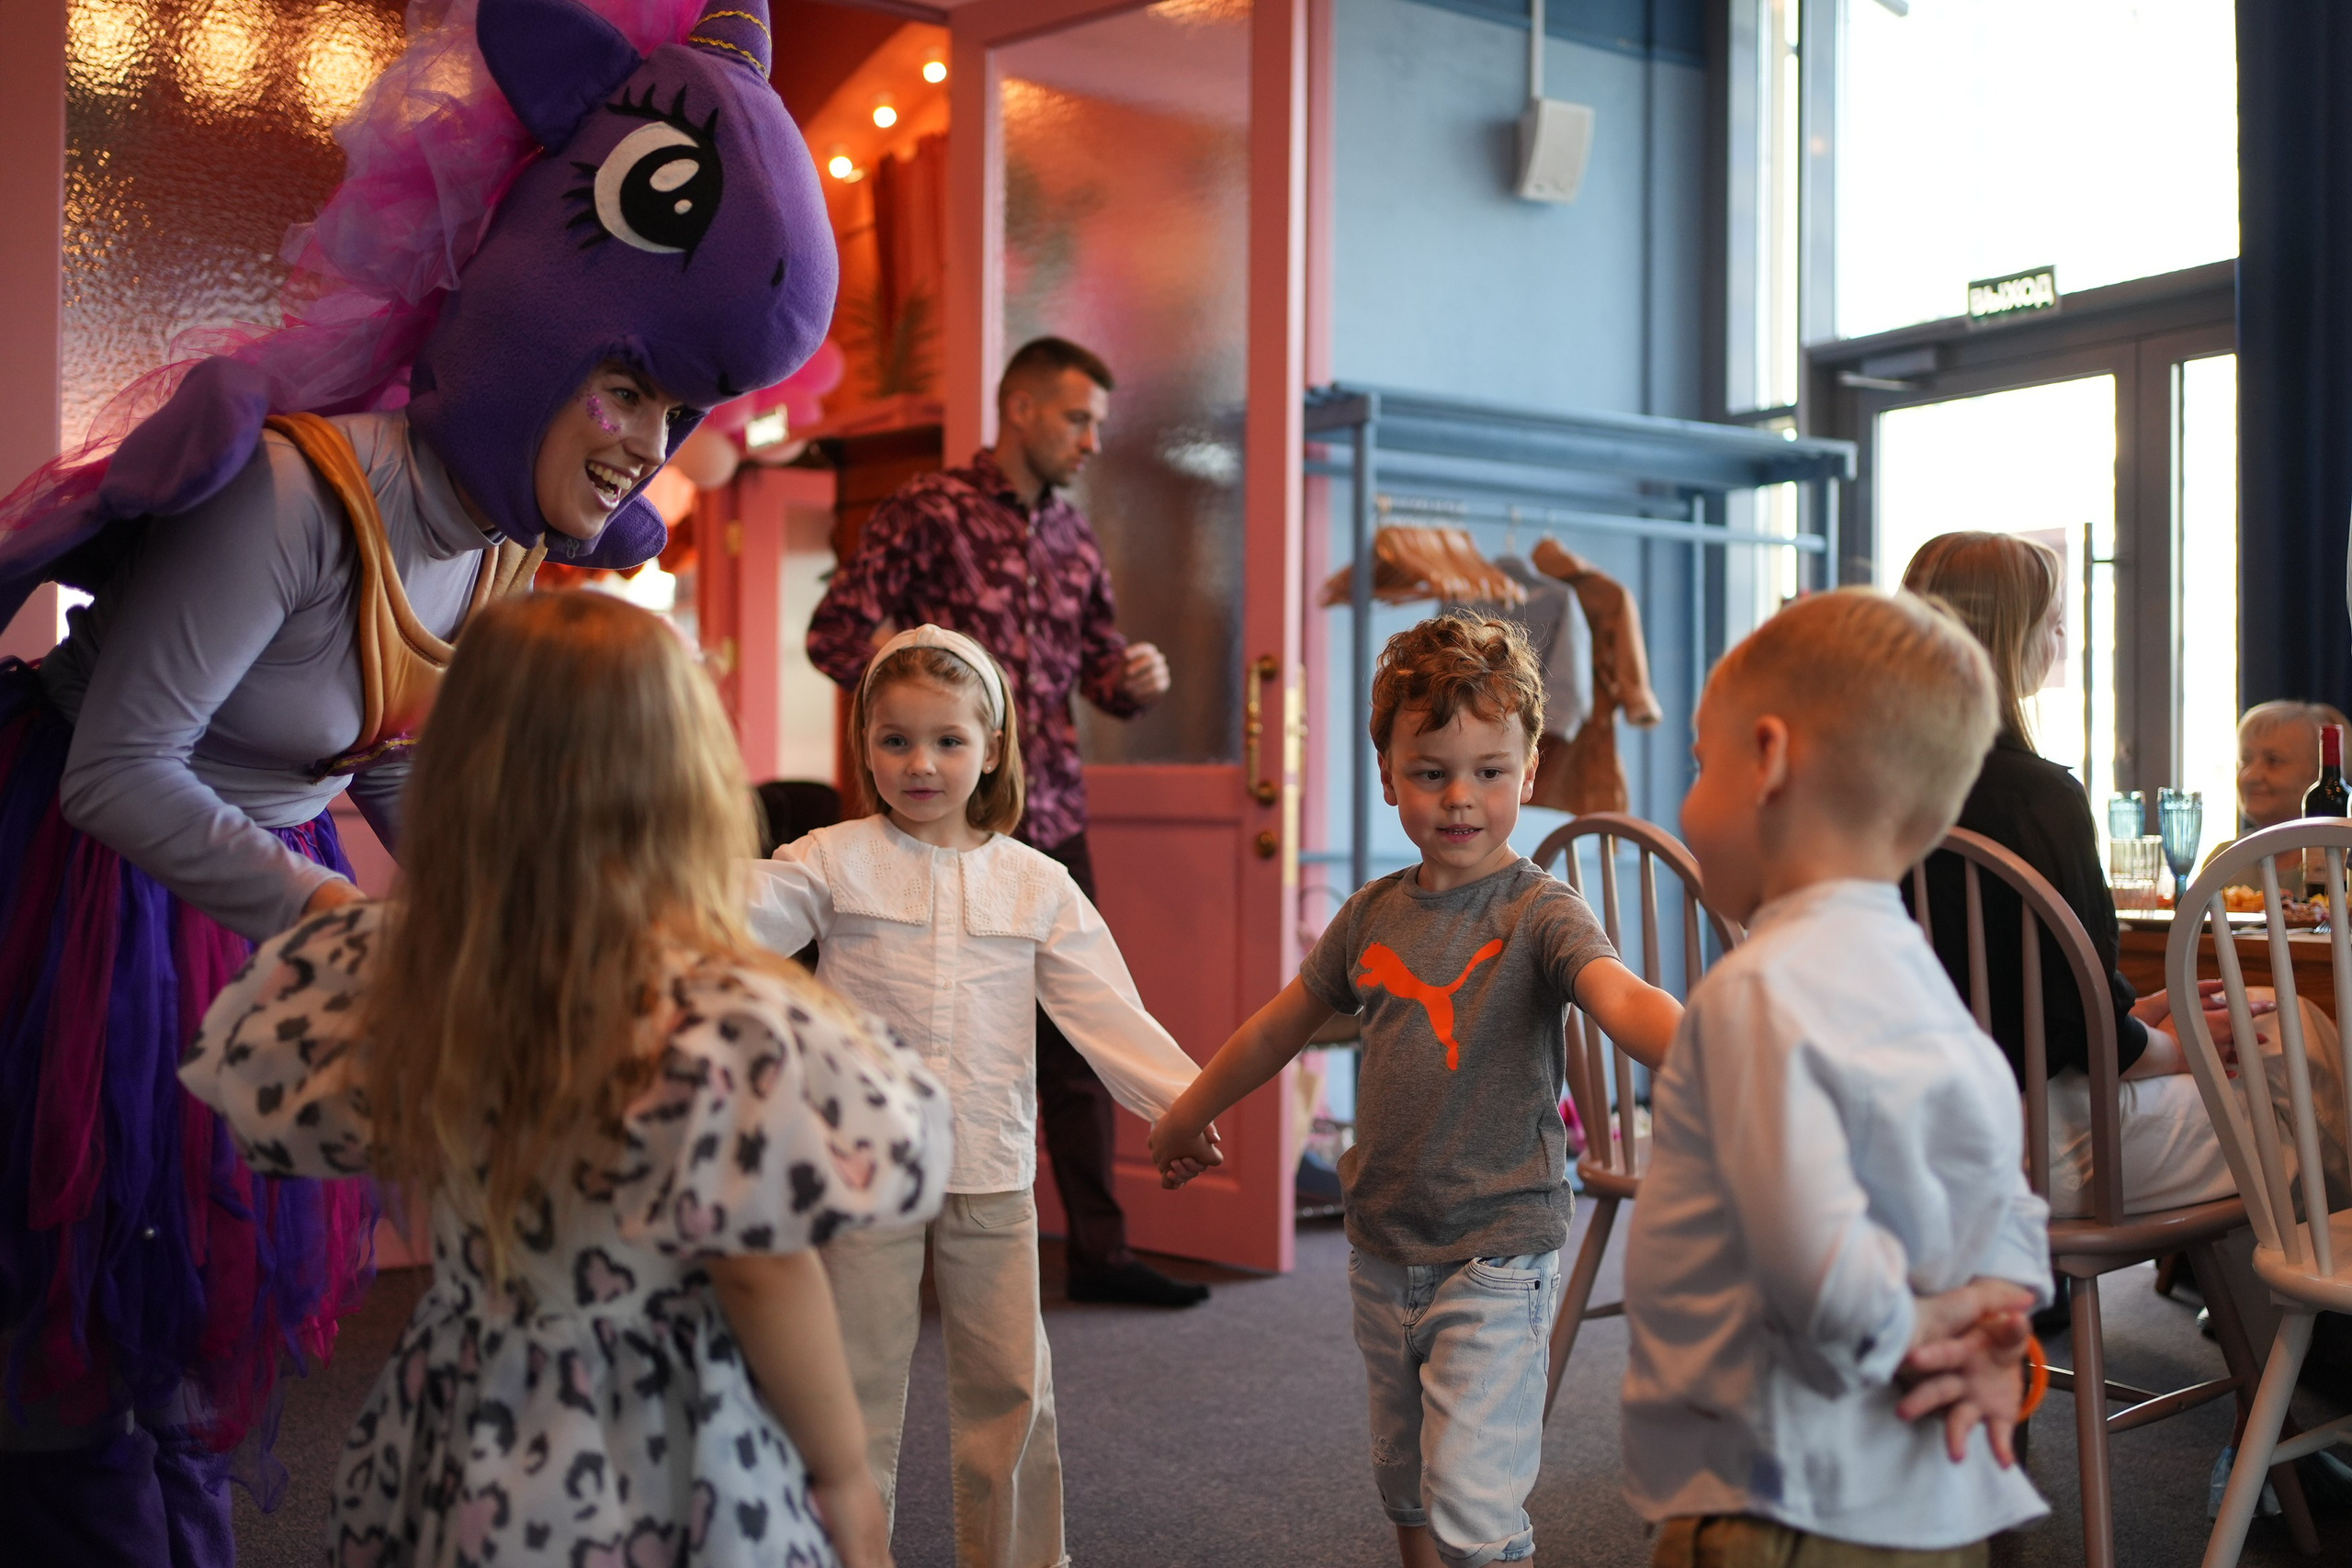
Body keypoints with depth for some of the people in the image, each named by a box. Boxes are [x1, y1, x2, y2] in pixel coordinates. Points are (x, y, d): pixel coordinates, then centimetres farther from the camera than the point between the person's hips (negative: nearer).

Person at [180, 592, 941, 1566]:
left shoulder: (394, 971, -10)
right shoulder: (722, 1020, -26)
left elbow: (260, 1084, 8)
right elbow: (762, 1275, -21)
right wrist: (847, 1477, -7)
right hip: (657, 1483, -5)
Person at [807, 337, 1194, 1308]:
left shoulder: (1074, 541, 15)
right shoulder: (930, 513, -5)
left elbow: (1101, 663, 21)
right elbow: (836, 633, -9)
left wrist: (1138, 680, -1)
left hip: (1052, 818, 6)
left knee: (1075, 1036, 8)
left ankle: (1099, 1249, 17)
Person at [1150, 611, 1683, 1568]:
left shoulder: (1538, 912, -12)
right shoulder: (1373, 915, 4)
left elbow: (1622, 999, -32)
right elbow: (1281, 1024, 18)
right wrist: (1187, 1117, 30)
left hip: (1494, 1259, -6)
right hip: (1382, 1251, 6)